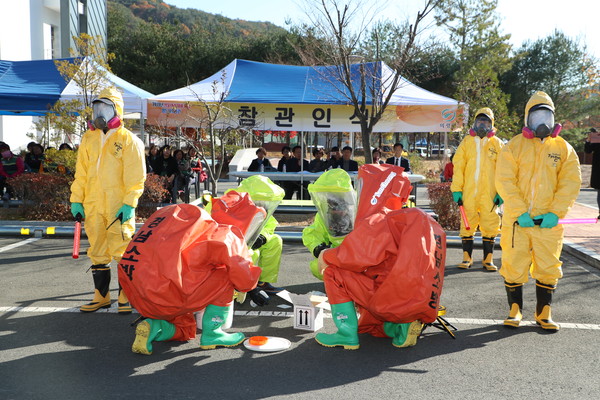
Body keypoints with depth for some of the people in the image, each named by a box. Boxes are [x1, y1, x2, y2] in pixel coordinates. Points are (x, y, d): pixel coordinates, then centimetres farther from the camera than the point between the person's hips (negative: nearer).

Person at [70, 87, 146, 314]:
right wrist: (76, 200, 10)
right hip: (93, 207, 6)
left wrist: (129, 204, -14)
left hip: (119, 208, -5)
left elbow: (135, 177, -6)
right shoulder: (89, 138, 14)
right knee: (97, 253, 12)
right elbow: (81, 173, 16)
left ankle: (126, 296, 8)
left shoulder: (129, 141, -2)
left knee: (122, 252, -4)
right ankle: (101, 296, 22)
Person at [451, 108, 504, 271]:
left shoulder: (497, 143, 9)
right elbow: (458, 166, 7)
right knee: (467, 225, 3)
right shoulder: (466, 141, 10)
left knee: (490, 226, 1)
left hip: (489, 193, 0)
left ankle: (488, 259, 11)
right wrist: (456, 189, 0)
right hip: (468, 192, 0)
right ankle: (467, 258, 13)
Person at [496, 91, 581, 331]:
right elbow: (504, 181, -6)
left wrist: (555, 213, -11)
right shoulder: (515, 145, 1)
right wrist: (520, 212, -15)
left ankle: (544, 313, 22)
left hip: (548, 221, 2)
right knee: (514, 267, 4)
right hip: (517, 219, -1)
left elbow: (571, 183, 2)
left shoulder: (564, 148, 7)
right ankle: (515, 310, 21)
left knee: (548, 268, 7)